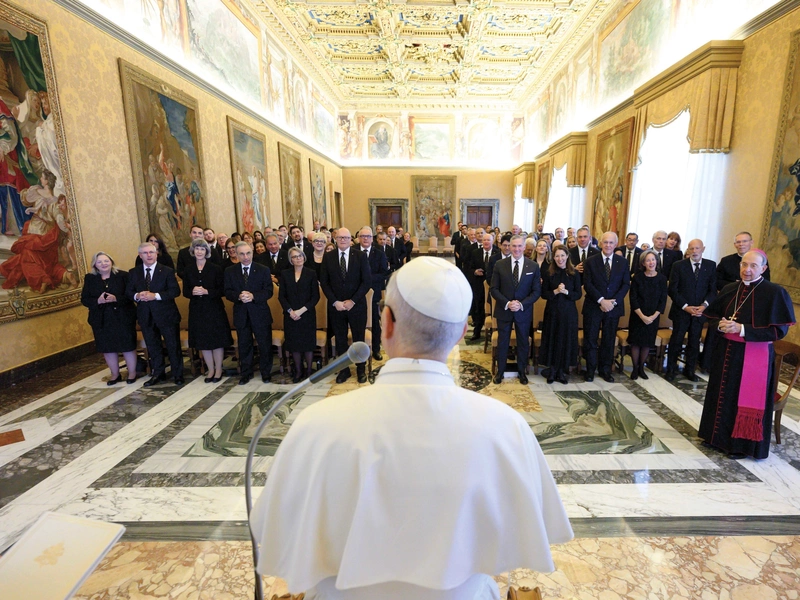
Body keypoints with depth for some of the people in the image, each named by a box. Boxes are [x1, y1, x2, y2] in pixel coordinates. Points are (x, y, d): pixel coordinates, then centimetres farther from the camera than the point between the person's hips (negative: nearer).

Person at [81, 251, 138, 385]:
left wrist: (116, 298, -24)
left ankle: (132, 373, 19)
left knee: (127, 345, 4)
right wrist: (98, 301, -18)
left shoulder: (123, 275, -4)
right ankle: (115, 374, 26)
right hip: (102, 319, 3)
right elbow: (84, 299, 1)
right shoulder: (89, 278, 4)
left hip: (123, 317, -3)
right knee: (107, 348, 10)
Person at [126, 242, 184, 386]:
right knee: (152, 347, 14)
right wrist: (137, 296, -16)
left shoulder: (167, 271, -4)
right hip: (146, 316, 4)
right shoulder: (133, 273, 7)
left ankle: (178, 374, 17)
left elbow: (175, 291, -11)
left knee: (173, 346, 3)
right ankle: (158, 374, 28)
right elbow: (128, 292, 7)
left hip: (166, 315, -3)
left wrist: (155, 295, -21)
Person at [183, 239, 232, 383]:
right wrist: (193, 292, -15)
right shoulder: (188, 271, 8)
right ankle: (211, 370, 20)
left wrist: (206, 292, -19)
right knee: (202, 341, 7)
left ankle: (218, 370, 14)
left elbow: (222, 290, -5)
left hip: (214, 309, -3)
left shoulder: (216, 269, -2)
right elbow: (185, 292, 7)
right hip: (197, 310, 3)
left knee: (217, 340, 0)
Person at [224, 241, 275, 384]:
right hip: (241, 314, 2)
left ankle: (266, 372, 23)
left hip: (260, 313, -1)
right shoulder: (230, 271, 4)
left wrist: (253, 296, -22)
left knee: (265, 345, 6)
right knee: (244, 346, 12)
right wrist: (239, 296, -20)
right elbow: (228, 292, 1)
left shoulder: (263, 270, -2)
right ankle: (246, 373, 26)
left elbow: (268, 291, -6)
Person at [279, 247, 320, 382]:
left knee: (308, 343, 3)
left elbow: (315, 296, -4)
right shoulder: (285, 274, 5)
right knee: (294, 343, 6)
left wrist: (302, 310, -13)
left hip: (307, 314, -2)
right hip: (291, 315, 2)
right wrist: (290, 311, -10)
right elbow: (281, 295, 4)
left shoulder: (311, 273, 0)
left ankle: (309, 370, 18)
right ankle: (298, 371, 20)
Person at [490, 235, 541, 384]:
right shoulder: (500, 264, -5)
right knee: (502, 341, 11)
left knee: (523, 342, 14)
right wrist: (507, 303, -18)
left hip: (524, 311, 1)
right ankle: (500, 371, 27)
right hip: (504, 310, 0)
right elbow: (494, 288, -5)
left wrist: (522, 304, -16)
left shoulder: (533, 266, -3)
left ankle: (522, 371, 32)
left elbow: (537, 291, -3)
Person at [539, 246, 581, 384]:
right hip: (552, 311, 0)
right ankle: (552, 370, 17)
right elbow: (544, 294, -2)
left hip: (569, 312, 0)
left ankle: (562, 370, 20)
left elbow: (579, 294, -1)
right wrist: (556, 291, -19)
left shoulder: (574, 274, 0)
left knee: (566, 339, 5)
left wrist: (566, 292, -18)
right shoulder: (548, 273, 0)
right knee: (552, 339, 4)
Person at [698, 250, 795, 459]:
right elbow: (712, 314, 12)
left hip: (755, 356, -5)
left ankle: (742, 444, 20)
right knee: (723, 395, 14)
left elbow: (779, 330, -14)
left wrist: (742, 329, -22)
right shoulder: (729, 289, 5)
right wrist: (721, 324, -10)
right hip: (726, 352, 5)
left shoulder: (774, 293, -10)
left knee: (747, 399, 5)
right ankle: (719, 436, 30)